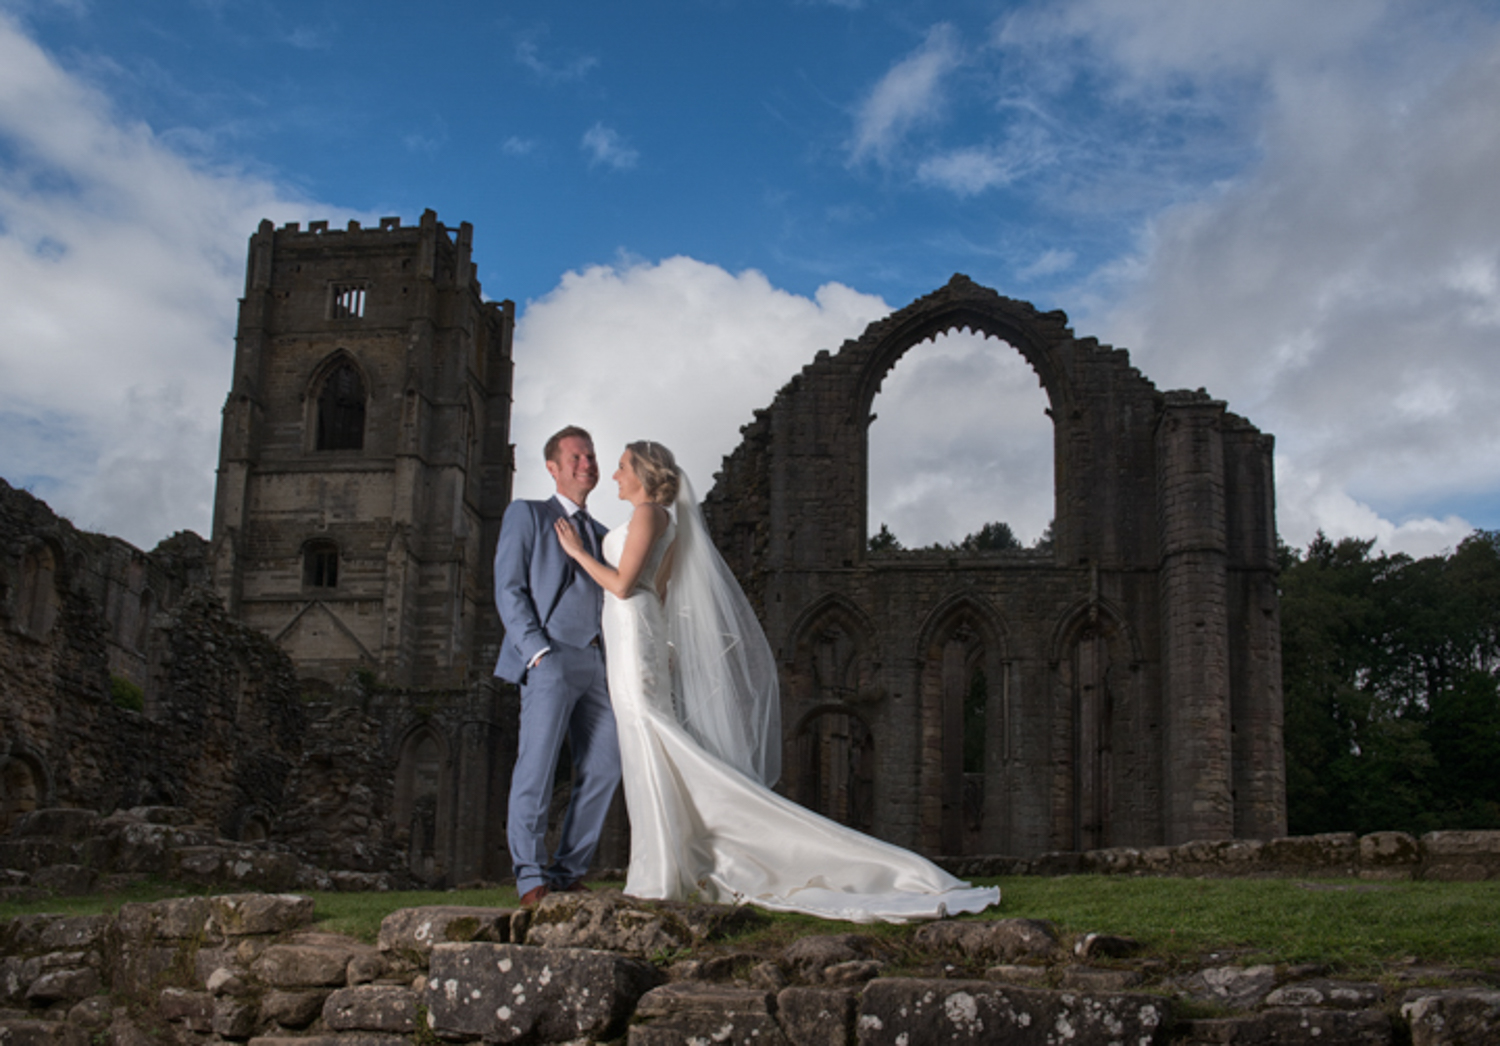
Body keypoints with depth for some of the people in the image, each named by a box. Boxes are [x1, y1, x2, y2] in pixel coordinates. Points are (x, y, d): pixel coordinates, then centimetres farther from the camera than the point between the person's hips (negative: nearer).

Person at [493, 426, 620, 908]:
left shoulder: (599, 536, 25)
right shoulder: (526, 515, 8)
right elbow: (508, 589, -2)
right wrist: (538, 650, -13)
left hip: (594, 664, 6)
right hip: (548, 657, -6)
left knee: (604, 767, 1)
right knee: (537, 766, -10)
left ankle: (568, 872, 9)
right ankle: (531, 878, -5)